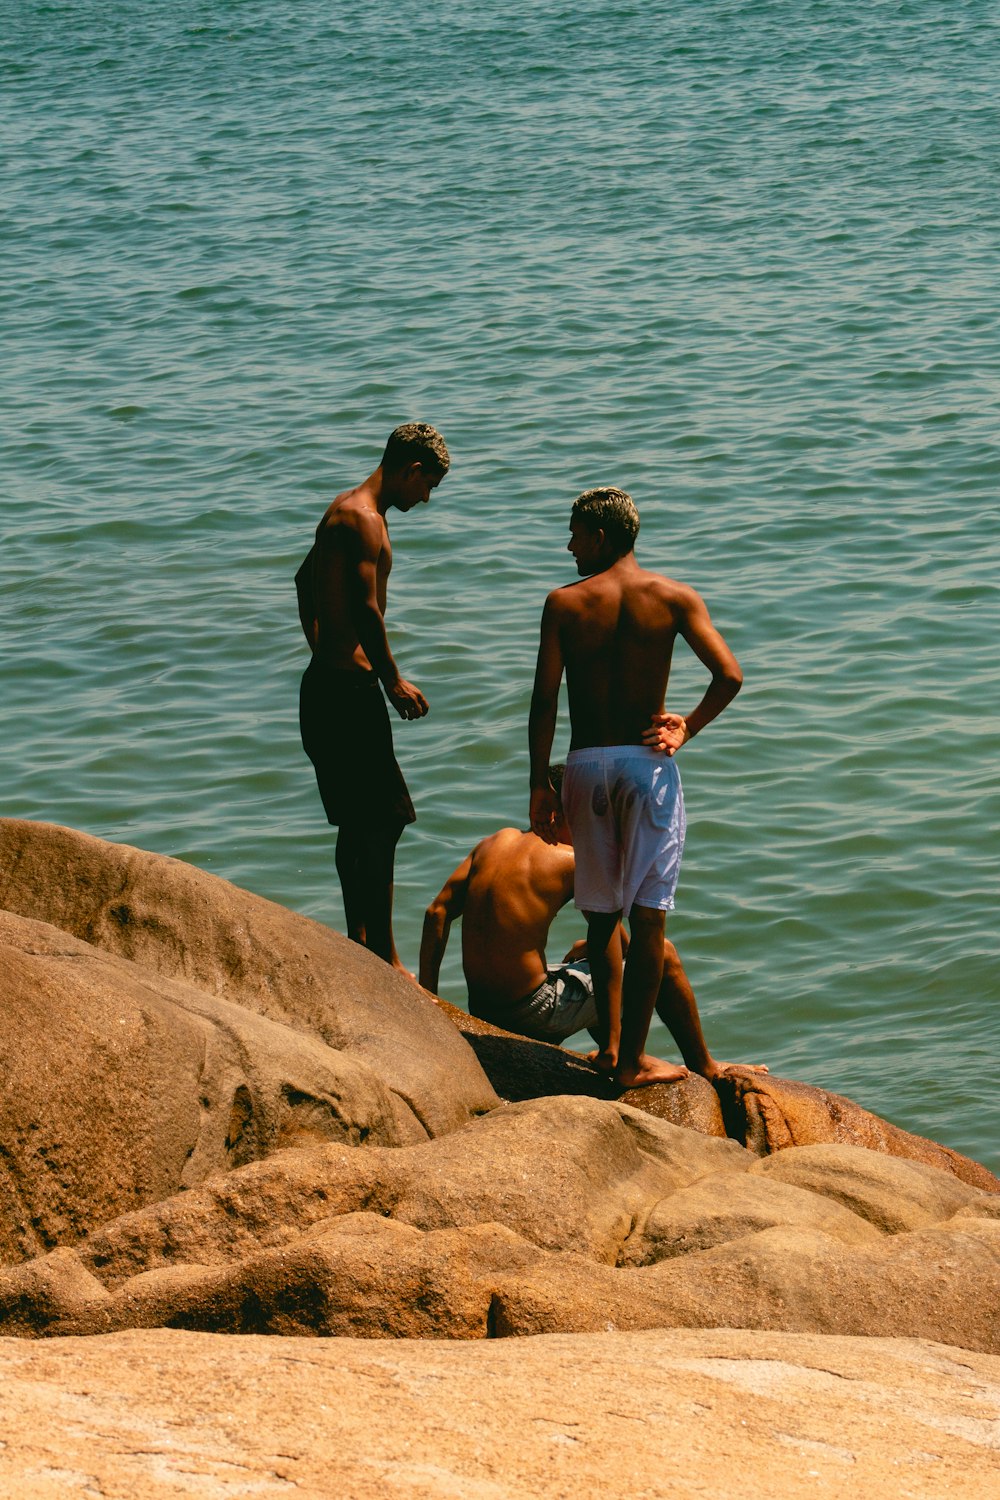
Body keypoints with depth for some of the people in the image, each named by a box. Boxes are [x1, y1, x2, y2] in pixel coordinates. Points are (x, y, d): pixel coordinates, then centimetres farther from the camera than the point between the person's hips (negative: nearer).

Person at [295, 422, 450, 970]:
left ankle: (360, 942, 26)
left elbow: (306, 580, 32)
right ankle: (384, 959, -8)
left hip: (326, 680, 11)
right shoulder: (364, 519, -16)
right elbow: (366, 609, -24)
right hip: (348, 689, -11)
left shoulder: (345, 510, 17)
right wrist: (393, 680, -15)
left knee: (358, 822, 18)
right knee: (381, 821, -9)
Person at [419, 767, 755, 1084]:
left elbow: (437, 912, 3)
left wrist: (427, 994, 6)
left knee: (584, 950, 37)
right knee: (663, 953, 7)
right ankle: (703, 1067, 23)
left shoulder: (496, 842, 7)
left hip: (481, 1010, 8)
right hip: (532, 1013, -8)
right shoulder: (573, 861, -12)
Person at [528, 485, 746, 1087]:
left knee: (603, 913, 16)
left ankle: (611, 1043, 20)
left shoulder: (566, 604, -2)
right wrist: (685, 729, 2)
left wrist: (541, 785, -1)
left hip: (587, 763, 1)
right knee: (649, 915, 4)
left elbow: (545, 702, -6)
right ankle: (634, 1057, 3)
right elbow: (730, 676, -11)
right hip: (648, 762, -1)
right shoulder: (674, 598, -1)